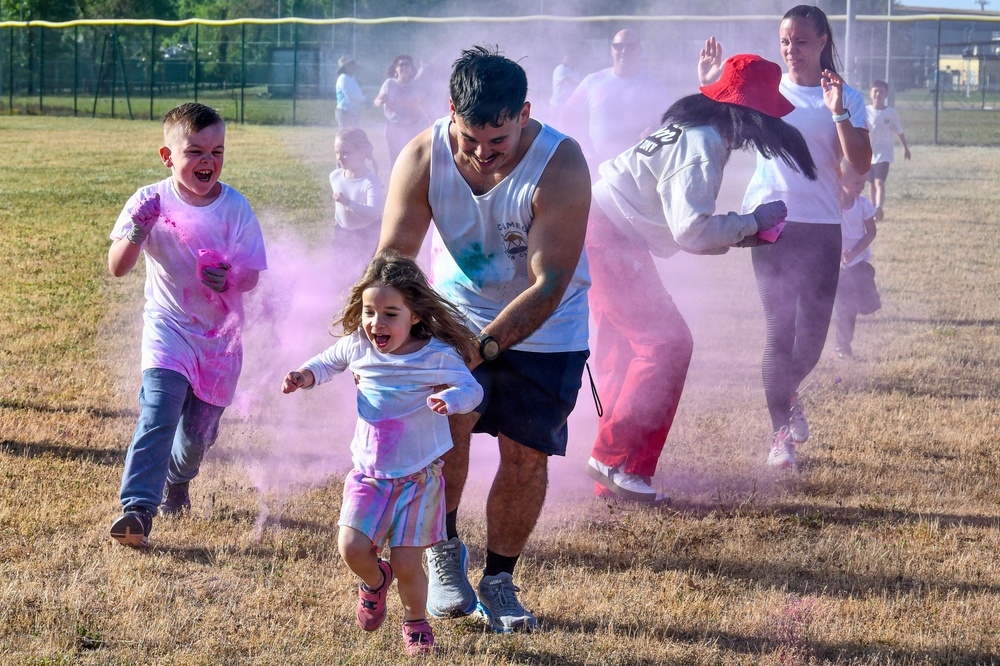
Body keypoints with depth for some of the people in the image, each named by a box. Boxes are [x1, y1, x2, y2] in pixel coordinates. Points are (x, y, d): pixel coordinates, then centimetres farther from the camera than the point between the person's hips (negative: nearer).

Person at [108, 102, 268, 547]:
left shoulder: (235, 207, -7)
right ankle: (137, 509, -27)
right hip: (168, 327, -2)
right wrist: (136, 233, -31)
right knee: (158, 413, -23)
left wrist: (229, 280, -28)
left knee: (199, 431, 9)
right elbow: (117, 268, -11)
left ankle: (177, 480, 43)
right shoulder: (151, 202, -8)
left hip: (220, 335, 2)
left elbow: (251, 276, -4)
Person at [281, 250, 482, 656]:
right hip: (369, 473, 3)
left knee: (407, 565, -2)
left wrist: (451, 399, -28)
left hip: (419, 475, -3)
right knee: (352, 547, -15)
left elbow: (472, 390, -6)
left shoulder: (438, 356, -14)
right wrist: (306, 375, -3)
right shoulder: (357, 347, -3)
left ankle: (415, 623, 29)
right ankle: (375, 579, 22)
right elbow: (329, 363, 18)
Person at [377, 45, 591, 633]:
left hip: (545, 331, -1)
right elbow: (392, 259, -14)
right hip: (458, 313, 1)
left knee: (526, 455, -4)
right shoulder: (423, 158, -19)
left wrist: (484, 346, -39)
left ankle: (499, 579, 17)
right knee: (445, 421, -19)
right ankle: (444, 551, 3)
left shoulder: (561, 166, -28)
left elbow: (548, 285, -29)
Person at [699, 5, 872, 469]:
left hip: (821, 225, 1)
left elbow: (861, 165, -6)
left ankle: (789, 393, 36)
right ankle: (781, 433, -2)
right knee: (780, 328, -7)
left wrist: (839, 114, -18)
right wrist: (709, 89, -9)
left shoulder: (847, 99, 5)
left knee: (813, 331, 4)